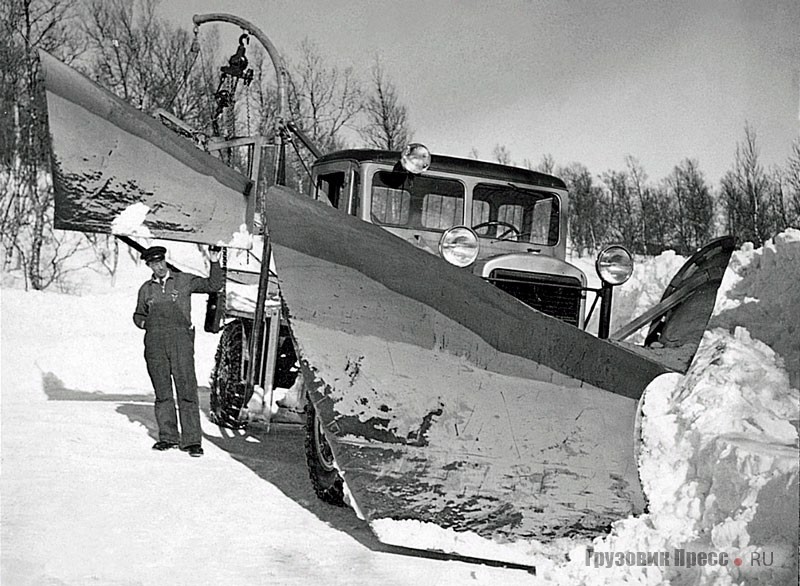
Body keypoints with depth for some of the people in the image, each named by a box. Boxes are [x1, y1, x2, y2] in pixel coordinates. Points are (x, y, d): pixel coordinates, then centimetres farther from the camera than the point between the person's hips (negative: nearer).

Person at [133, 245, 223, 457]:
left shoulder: (184, 281, 9)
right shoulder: (146, 289, 17)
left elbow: (214, 285, 5)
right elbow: (138, 314, 29)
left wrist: (214, 262, -7)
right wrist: (143, 323, 8)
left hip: (181, 339, -3)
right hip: (155, 342, 3)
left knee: (187, 390, -9)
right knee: (162, 392, 5)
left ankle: (191, 440, -8)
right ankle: (168, 437, 14)